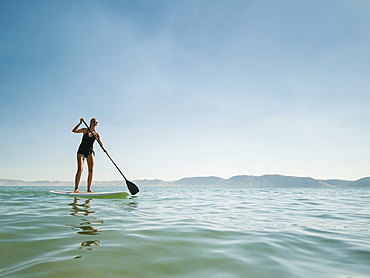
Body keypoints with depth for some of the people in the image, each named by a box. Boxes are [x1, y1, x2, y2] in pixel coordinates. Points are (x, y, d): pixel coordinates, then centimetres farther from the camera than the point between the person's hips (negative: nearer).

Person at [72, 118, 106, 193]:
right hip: (81, 151, -2)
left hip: (90, 152, 2)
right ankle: (76, 188, -5)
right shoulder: (85, 130, 6)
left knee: (91, 170, -8)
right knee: (80, 170, -12)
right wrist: (80, 123, -13)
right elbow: (74, 131, -4)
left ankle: (89, 189, -2)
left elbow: (100, 142, -8)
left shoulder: (97, 134, 8)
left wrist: (103, 148, -28)